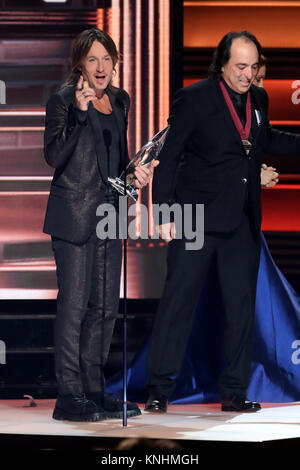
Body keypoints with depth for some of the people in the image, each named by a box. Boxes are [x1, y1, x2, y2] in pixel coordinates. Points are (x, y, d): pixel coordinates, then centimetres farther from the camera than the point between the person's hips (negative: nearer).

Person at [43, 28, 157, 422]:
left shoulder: (119, 100, 14)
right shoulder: (63, 100, -6)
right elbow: (54, 156, -16)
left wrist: (134, 174, 6)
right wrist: (79, 113, -23)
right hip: (75, 215, -7)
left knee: (105, 305, 9)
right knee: (74, 303, -9)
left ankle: (94, 389, 16)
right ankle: (69, 394, -6)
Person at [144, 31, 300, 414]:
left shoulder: (258, 99, 9)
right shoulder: (194, 99, -8)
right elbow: (169, 158, -7)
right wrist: (164, 212, -13)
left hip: (243, 223, 5)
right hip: (197, 219, -5)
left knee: (242, 305, 6)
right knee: (178, 300, -3)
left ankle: (234, 392, 15)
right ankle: (159, 389, 5)